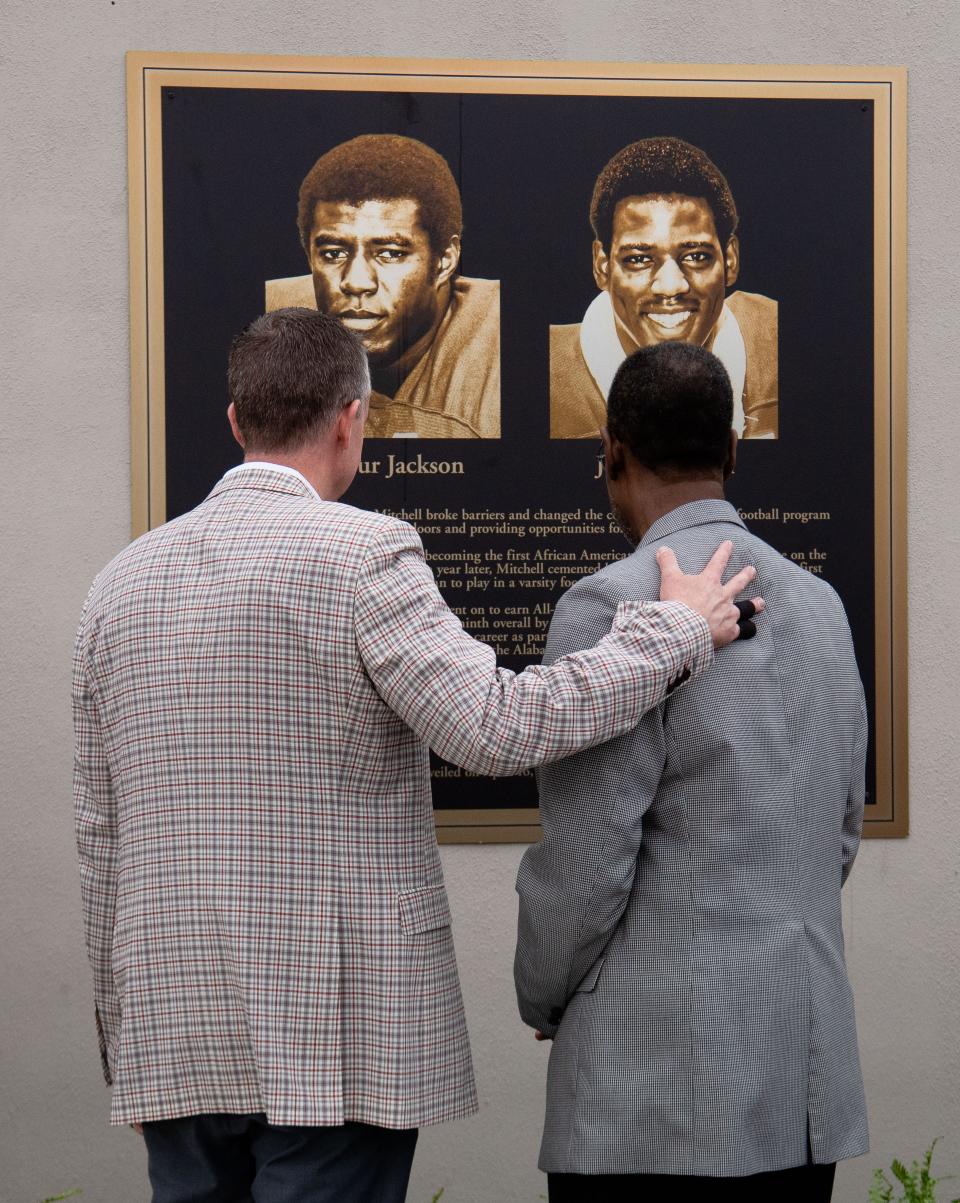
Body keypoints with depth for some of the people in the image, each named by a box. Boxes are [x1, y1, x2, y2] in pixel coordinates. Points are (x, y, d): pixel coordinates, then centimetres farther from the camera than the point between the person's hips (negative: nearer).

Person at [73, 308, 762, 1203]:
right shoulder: (362, 554, -11)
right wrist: (677, 629, -7)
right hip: (335, 1043, -6)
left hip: (171, 1041, 6)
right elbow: (497, 728, -19)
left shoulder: (122, 580, 9)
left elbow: (100, 835, 12)